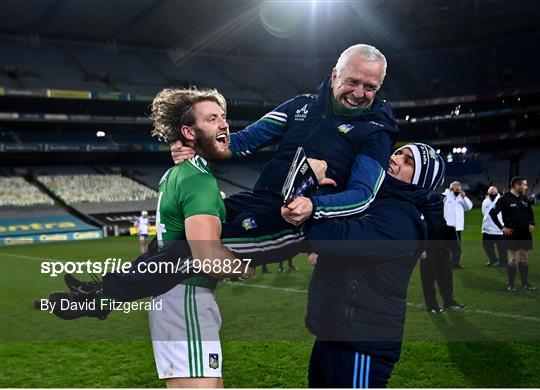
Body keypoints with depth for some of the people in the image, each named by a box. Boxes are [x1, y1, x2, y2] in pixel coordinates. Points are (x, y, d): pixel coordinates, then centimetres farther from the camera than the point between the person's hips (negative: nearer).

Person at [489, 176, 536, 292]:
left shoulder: (524, 199, 8)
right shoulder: (505, 199, -11)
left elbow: (530, 212, 25)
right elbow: (492, 213, -12)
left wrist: (532, 223, 11)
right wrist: (502, 227, -13)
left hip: (525, 234, 6)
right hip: (512, 234, -6)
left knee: (524, 258, 11)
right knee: (513, 259, -2)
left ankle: (525, 282, 21)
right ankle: (511, 284, 8)